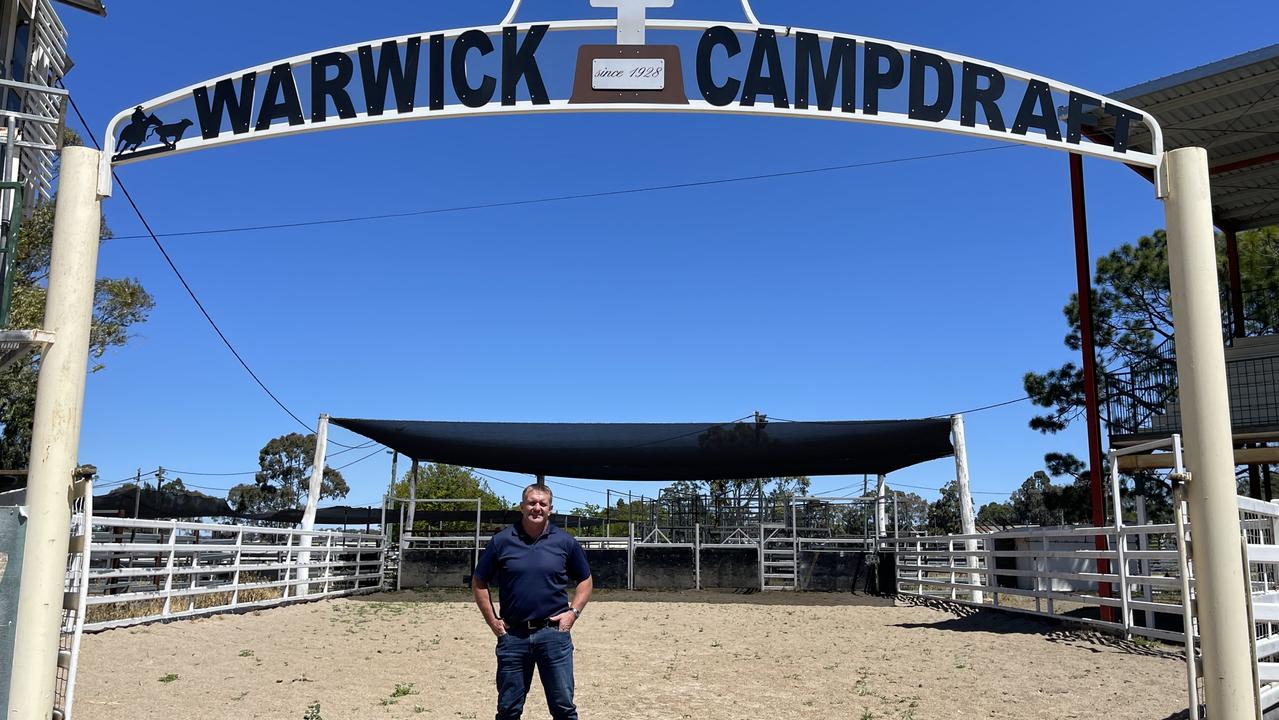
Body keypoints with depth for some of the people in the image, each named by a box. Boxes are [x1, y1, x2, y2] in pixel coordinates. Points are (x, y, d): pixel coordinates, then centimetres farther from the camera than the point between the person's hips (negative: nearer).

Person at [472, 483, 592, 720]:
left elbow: (585, 580, 13)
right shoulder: (501, 541, 1)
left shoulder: (566, 542, 2)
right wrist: (492, 620, 2)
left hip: (554, 633, 0)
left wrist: (573, 612, -1)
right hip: (512, 635, 1)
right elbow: (479, 582, 9)